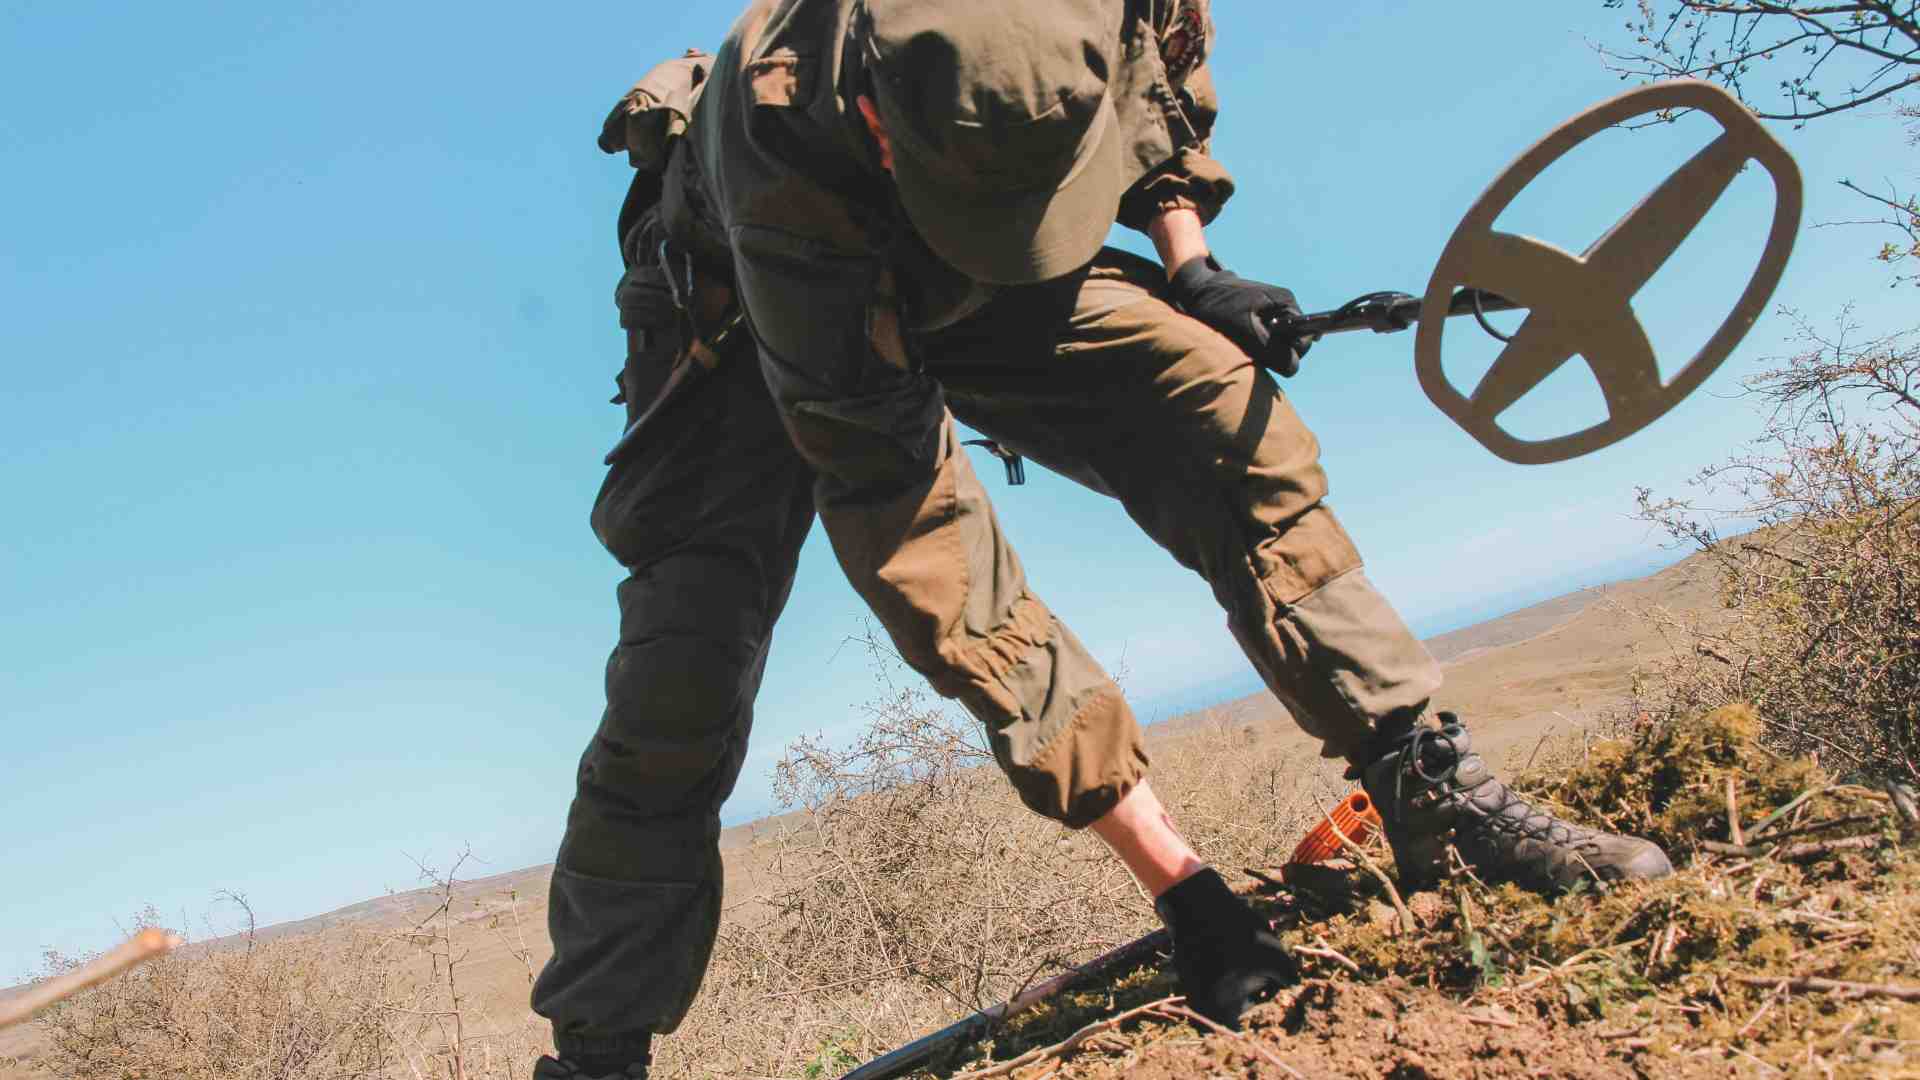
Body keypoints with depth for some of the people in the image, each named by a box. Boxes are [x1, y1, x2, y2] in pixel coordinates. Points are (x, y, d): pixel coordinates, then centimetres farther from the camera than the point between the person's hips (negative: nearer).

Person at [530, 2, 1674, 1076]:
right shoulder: (785, 139, -43)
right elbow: (913, 524, -41)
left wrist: (1189, 263, -16)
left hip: (966, 286, 4)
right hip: (746, 298, -3)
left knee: (1225, 415, -20)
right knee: (690, 655, -21)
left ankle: (1435, 791, -11)